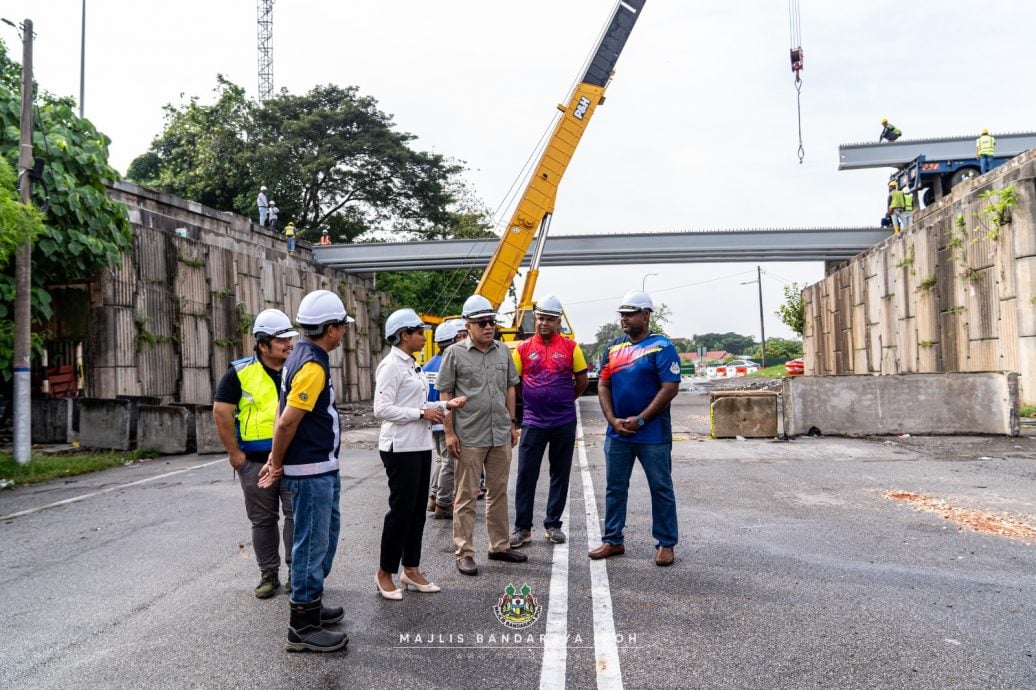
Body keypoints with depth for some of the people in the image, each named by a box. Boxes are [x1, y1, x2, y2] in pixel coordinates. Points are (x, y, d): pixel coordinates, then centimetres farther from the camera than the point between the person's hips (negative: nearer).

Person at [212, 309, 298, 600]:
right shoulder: (241, 372, -5)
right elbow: (221, 412, -5)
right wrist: (234, 453, -7)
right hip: (255, 461, -1)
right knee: (263, 520, 10)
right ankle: (269, 575, 23)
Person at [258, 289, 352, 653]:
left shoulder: (303, 356, 10)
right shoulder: (312, 365, -21)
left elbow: (284, 413, 13)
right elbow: (287, 422, -23)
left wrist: (276, 460, 12)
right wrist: (277, 464, -8)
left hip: (323, 468, 10)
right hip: (311, 470, -10)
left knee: (326, 534, 21)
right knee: (312, 543, -1)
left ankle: (312, 602, 35)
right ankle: (303, 626, 9)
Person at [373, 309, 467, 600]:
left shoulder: (412, 365, 14)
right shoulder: (391, 366, -14)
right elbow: (382, 409, -22)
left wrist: (446, 405, 6)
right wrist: (422, 413, -19)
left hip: (420, 445, 9)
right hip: (400, 447, -9)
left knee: (417, 508, 12)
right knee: (401, 508, -2)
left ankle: (411, 569, 22)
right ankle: (385, 573, 11)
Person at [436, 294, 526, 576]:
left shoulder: (503, 351, 8)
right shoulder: (455, 353, -5)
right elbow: (445, 394, -4)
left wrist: (512, 423, 13)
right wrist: (449, 433, -9)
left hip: (501, 435, 5)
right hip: (469, 437, -5)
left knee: (499, 492, 14)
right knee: (467, 496, 2)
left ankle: (499, 545, 26)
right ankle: (464, 553, 9)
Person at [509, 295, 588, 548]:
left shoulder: (570, 347, -1)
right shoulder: (523, 348, 0)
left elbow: (582, 381, 8)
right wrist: (532, 400, 10)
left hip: (564, 422, 1)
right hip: (533, 421, 0)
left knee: (560, 474, 9)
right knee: (526, 475, 1)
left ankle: (552, 525, 21)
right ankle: (522, 527, 11)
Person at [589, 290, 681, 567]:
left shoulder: (661, 347, -7)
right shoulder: (614, 347, 10)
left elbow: (670, 388, -14)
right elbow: (603, 385, 9)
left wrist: (639, 420, -16)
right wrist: (613, 420, -5)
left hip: (653, 433, -5)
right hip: (617, 432, 6)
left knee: (661, 489, 5)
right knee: (615, 488, 12)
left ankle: (665, 544, 16)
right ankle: (613, 540, 23)